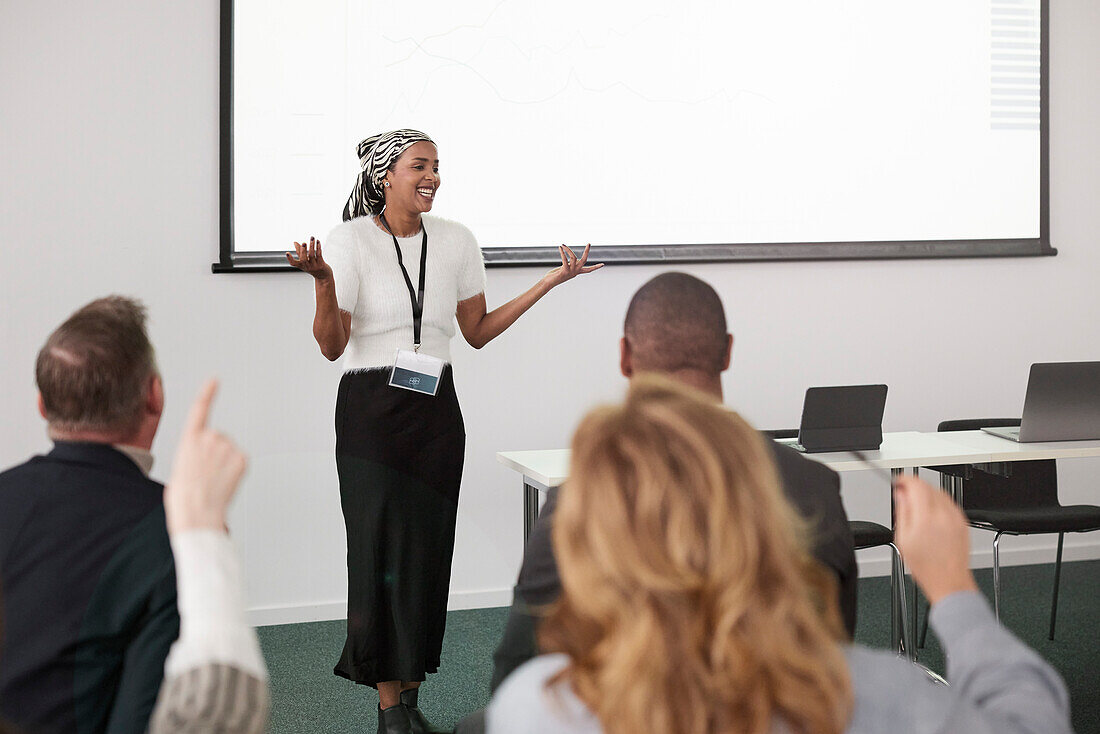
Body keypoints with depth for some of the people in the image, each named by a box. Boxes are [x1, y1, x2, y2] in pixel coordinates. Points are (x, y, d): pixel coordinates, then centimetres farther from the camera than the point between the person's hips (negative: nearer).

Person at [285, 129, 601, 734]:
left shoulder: (456, 241, 7)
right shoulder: (349, 241, -6)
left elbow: (477, 332, 13)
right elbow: (332, 345, -10)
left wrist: (552, 281, 10)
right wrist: (323, 281, -28)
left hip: (436, 411, 4)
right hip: (371, 411, -4)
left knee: (429, 552, 3)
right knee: (383, 548, -6)